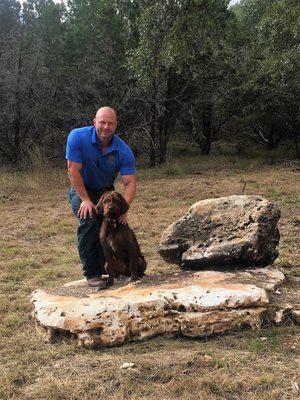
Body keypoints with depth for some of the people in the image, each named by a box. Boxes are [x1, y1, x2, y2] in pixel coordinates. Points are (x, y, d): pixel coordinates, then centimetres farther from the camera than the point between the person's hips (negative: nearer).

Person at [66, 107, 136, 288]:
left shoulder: (124, 151, -21)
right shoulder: (78, 137, -26)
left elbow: (130, 182, -23)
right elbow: (74, 170, -24)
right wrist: (86, 200, -27)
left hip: (106, 191, 3)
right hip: (81, 190, -3)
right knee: (89, 220, -27)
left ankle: (104, 268, 19)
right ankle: (91, 273, -17)